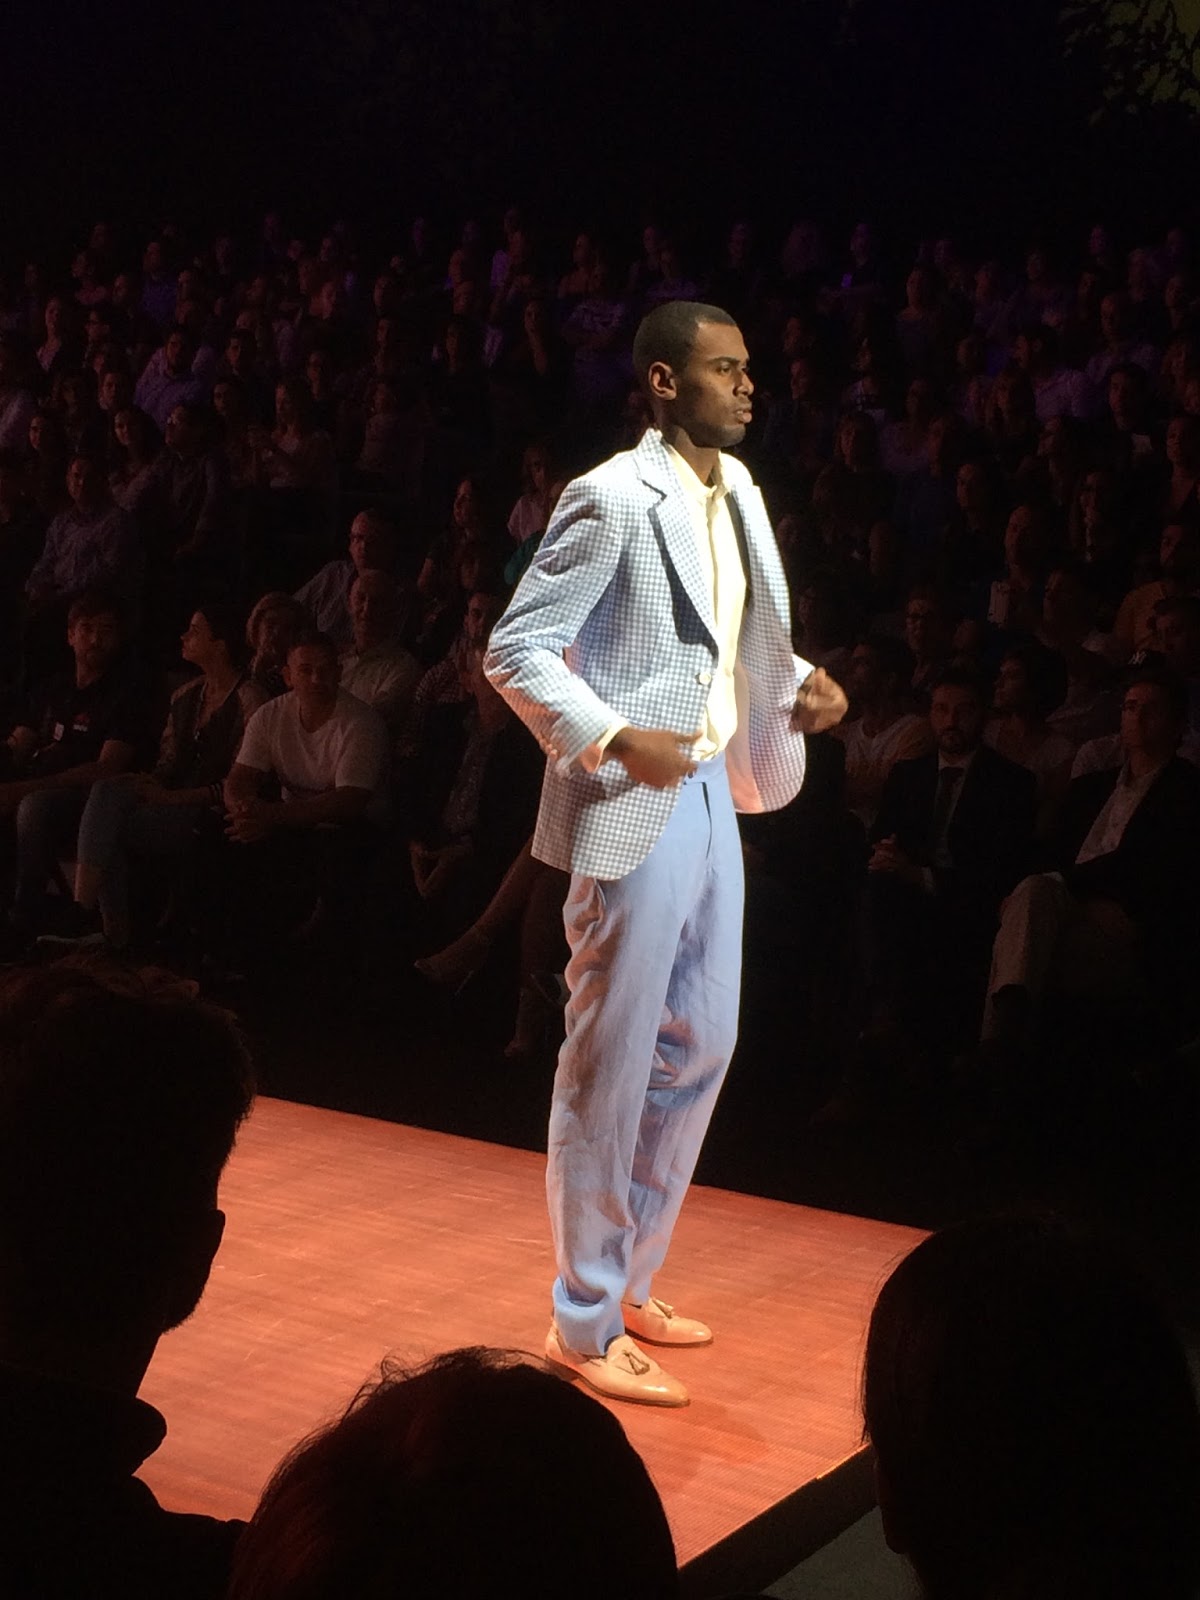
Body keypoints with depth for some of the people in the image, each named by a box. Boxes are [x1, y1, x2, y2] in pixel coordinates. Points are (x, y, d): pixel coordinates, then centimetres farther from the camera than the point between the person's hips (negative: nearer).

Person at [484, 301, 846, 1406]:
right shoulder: (614, 501, -15)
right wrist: (614, 740, -25)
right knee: (613, 1065, 0)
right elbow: (514, 651, -16)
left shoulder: (735, 489, 9)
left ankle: (629, 1279, 33)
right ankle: (584, 1323, 14)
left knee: (701, 1048, 16)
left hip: (710, 791, 9)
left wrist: (794, 682, 4)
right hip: (633, 811, -9)